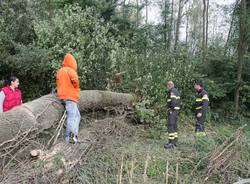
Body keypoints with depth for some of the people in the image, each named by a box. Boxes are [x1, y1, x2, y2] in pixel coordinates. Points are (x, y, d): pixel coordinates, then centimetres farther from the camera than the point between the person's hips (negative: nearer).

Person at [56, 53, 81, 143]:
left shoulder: (60, 71, 16)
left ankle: (74, 136, 15)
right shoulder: (70, 70, -9)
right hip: (70, 96, -9)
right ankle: (68, 138, -12)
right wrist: (76, 87, -7)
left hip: (63, 95, 9)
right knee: (72, 117, -8)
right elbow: (74, 79, -25)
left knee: (77, 116, 15)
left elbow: (59, 83, 19)